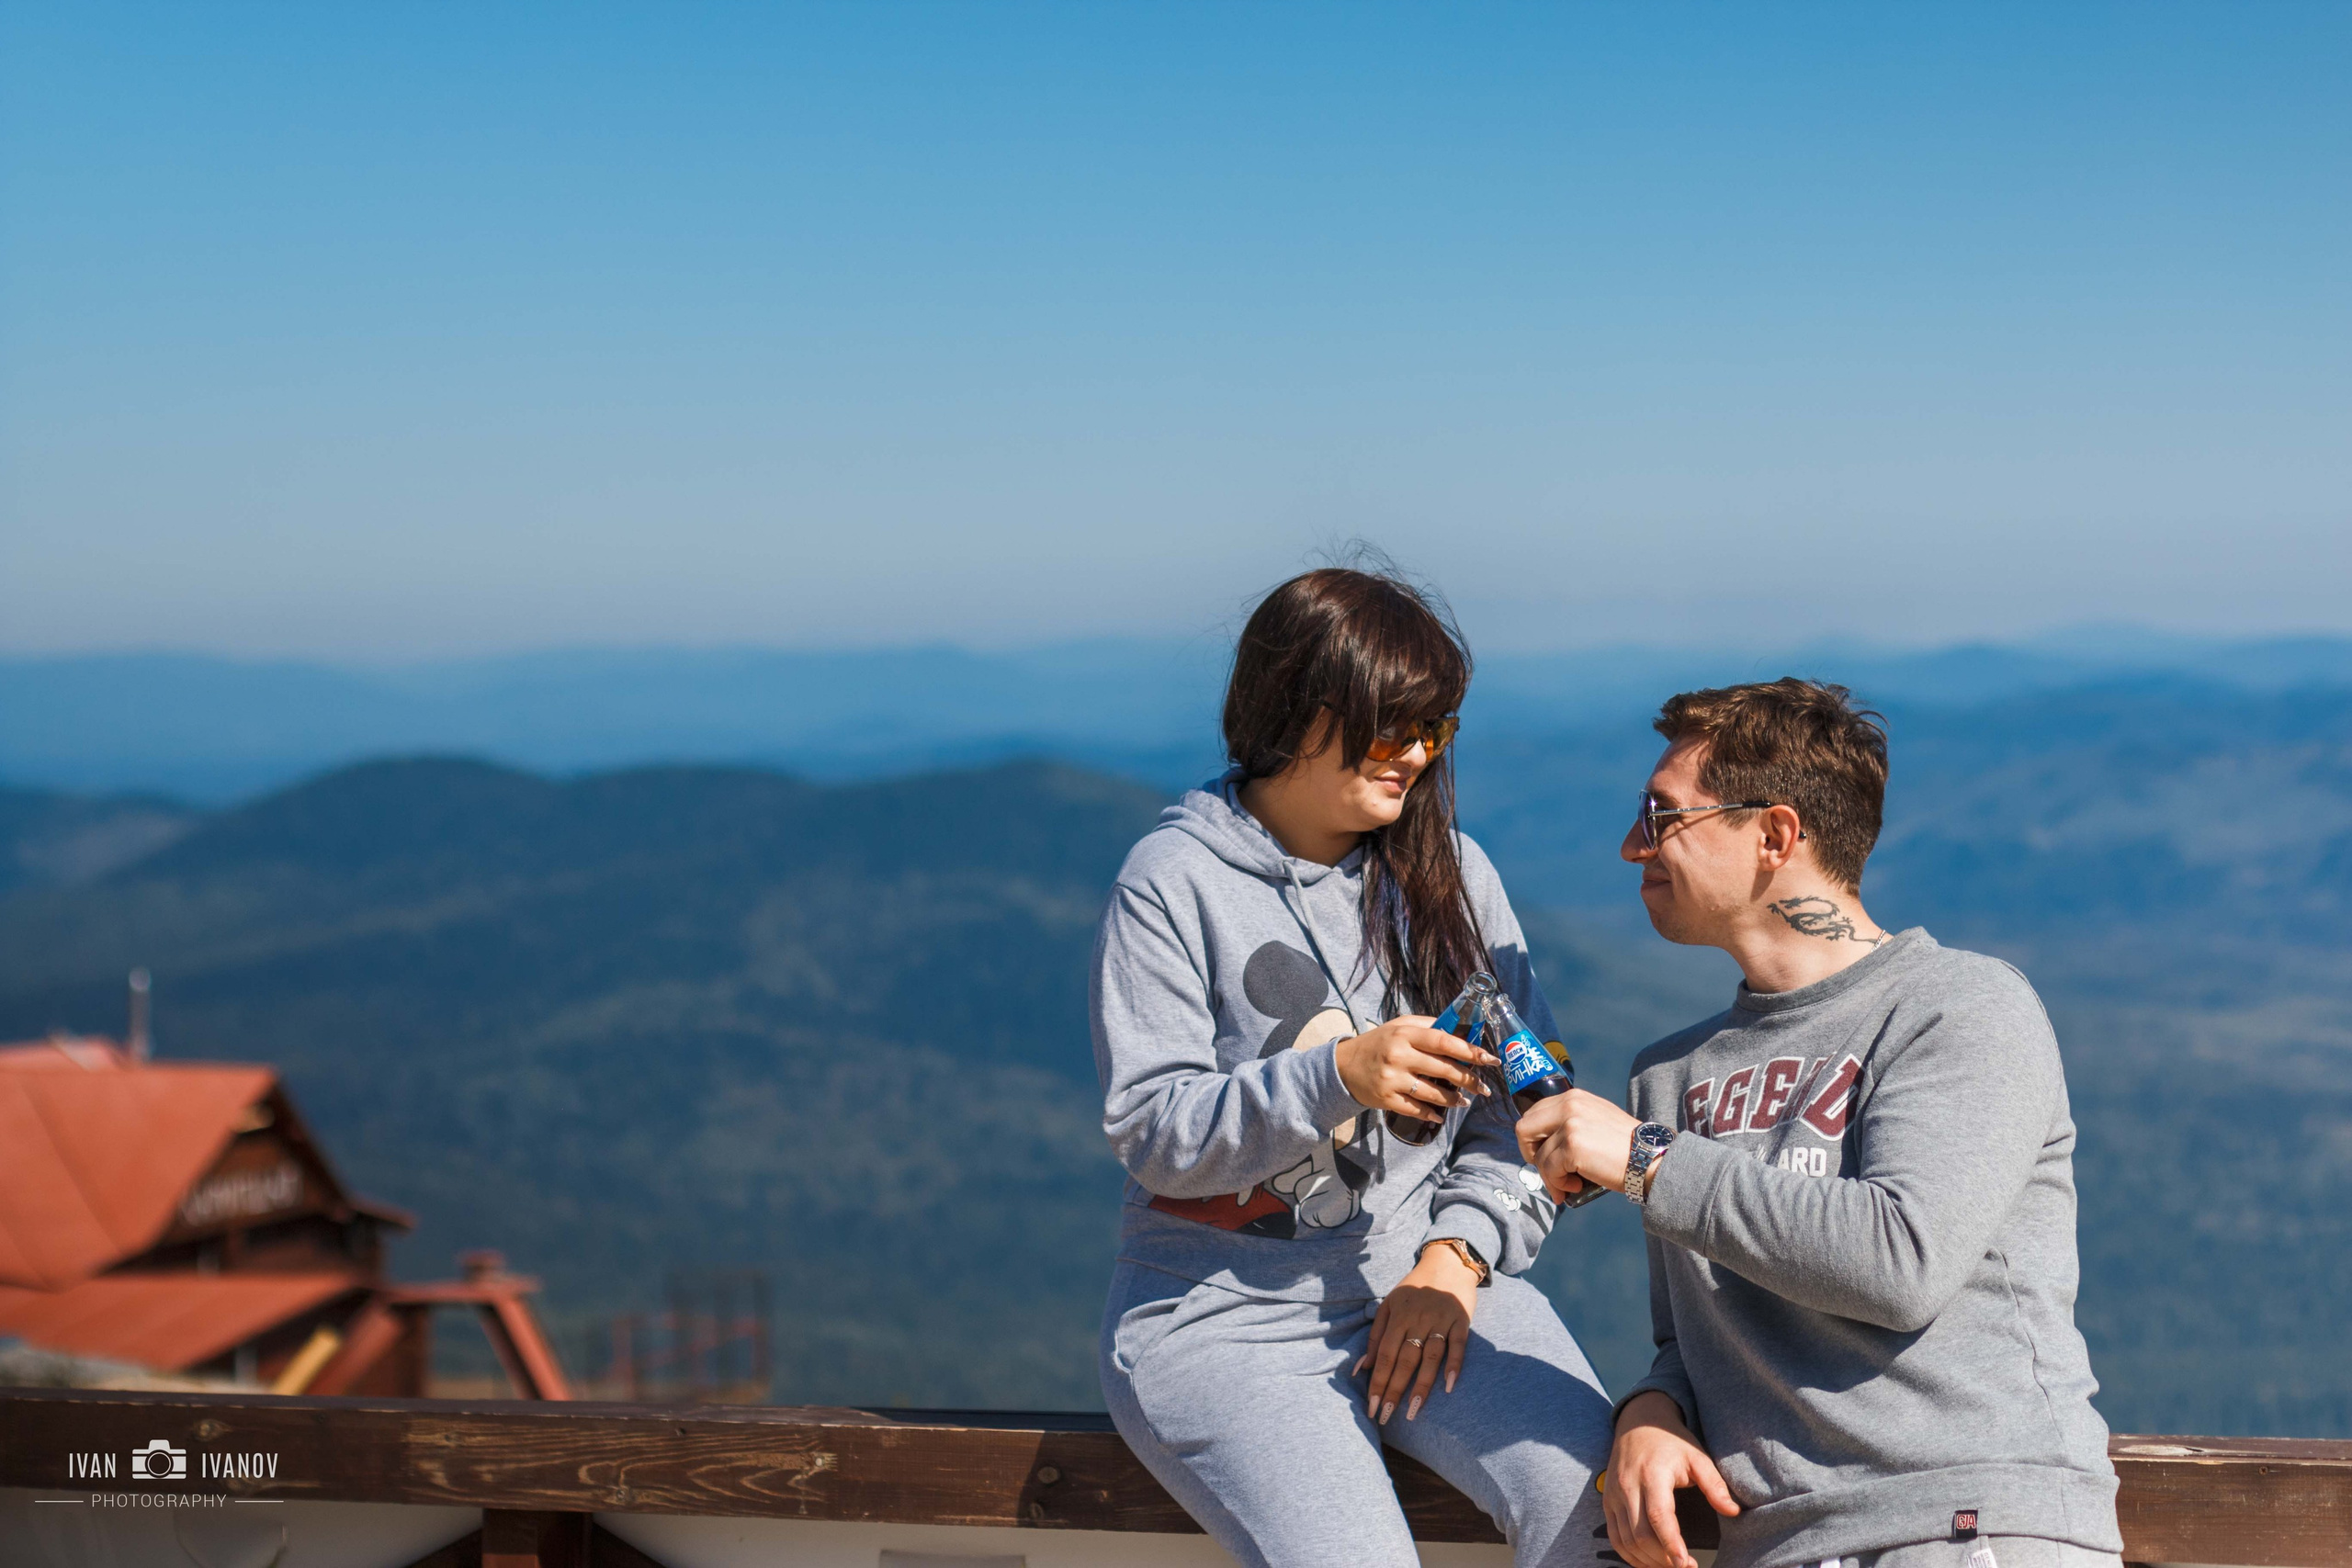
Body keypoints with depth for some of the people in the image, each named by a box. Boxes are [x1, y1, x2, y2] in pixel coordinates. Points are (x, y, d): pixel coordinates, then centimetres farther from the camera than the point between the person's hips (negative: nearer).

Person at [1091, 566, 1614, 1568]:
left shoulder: (1451, 872, 9)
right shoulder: (1175, 882, -3)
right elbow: (1150, 1130, -10)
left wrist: (1457, 1254, -9)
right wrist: (1337, 1077, -24)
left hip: (1431, 1273, 3)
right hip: (1226, 1308, -3)